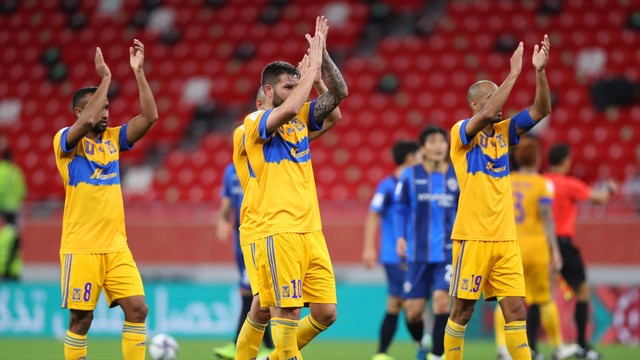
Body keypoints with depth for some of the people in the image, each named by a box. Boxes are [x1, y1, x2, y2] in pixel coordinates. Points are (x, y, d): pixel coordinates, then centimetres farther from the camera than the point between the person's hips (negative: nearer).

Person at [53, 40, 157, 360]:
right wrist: (105, 78, -20)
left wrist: (138, 72, -5)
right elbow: (86, 122, -25)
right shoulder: (65, 140, -4)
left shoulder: (113, 138, 12)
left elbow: (149, 116, 2)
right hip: (80, 247, -5)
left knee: (137, 309, -4)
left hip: (116, 246, 5)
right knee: (81, 319, -2)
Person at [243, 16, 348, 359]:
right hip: (278, 231, -7)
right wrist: (311, 66, -15)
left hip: (311, 231, 7)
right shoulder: (255, 123, -4)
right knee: (287, 311, -10)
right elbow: (287, 110, -23)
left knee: (326, 312, 4)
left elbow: (339, 93, 8)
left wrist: (322, 55, -3)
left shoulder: (301, 118, 16)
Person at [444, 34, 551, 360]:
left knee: (516, 310, -1)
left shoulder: (503, 132, 12)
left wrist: (540, 71, -9)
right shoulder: (461, 132, -4)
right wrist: (513, 73, -22)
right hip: (472, 238, -5)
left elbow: (541, 110, 4)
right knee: (462, 310, 1)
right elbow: (488, 115, -24)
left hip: (505, 239, 5)